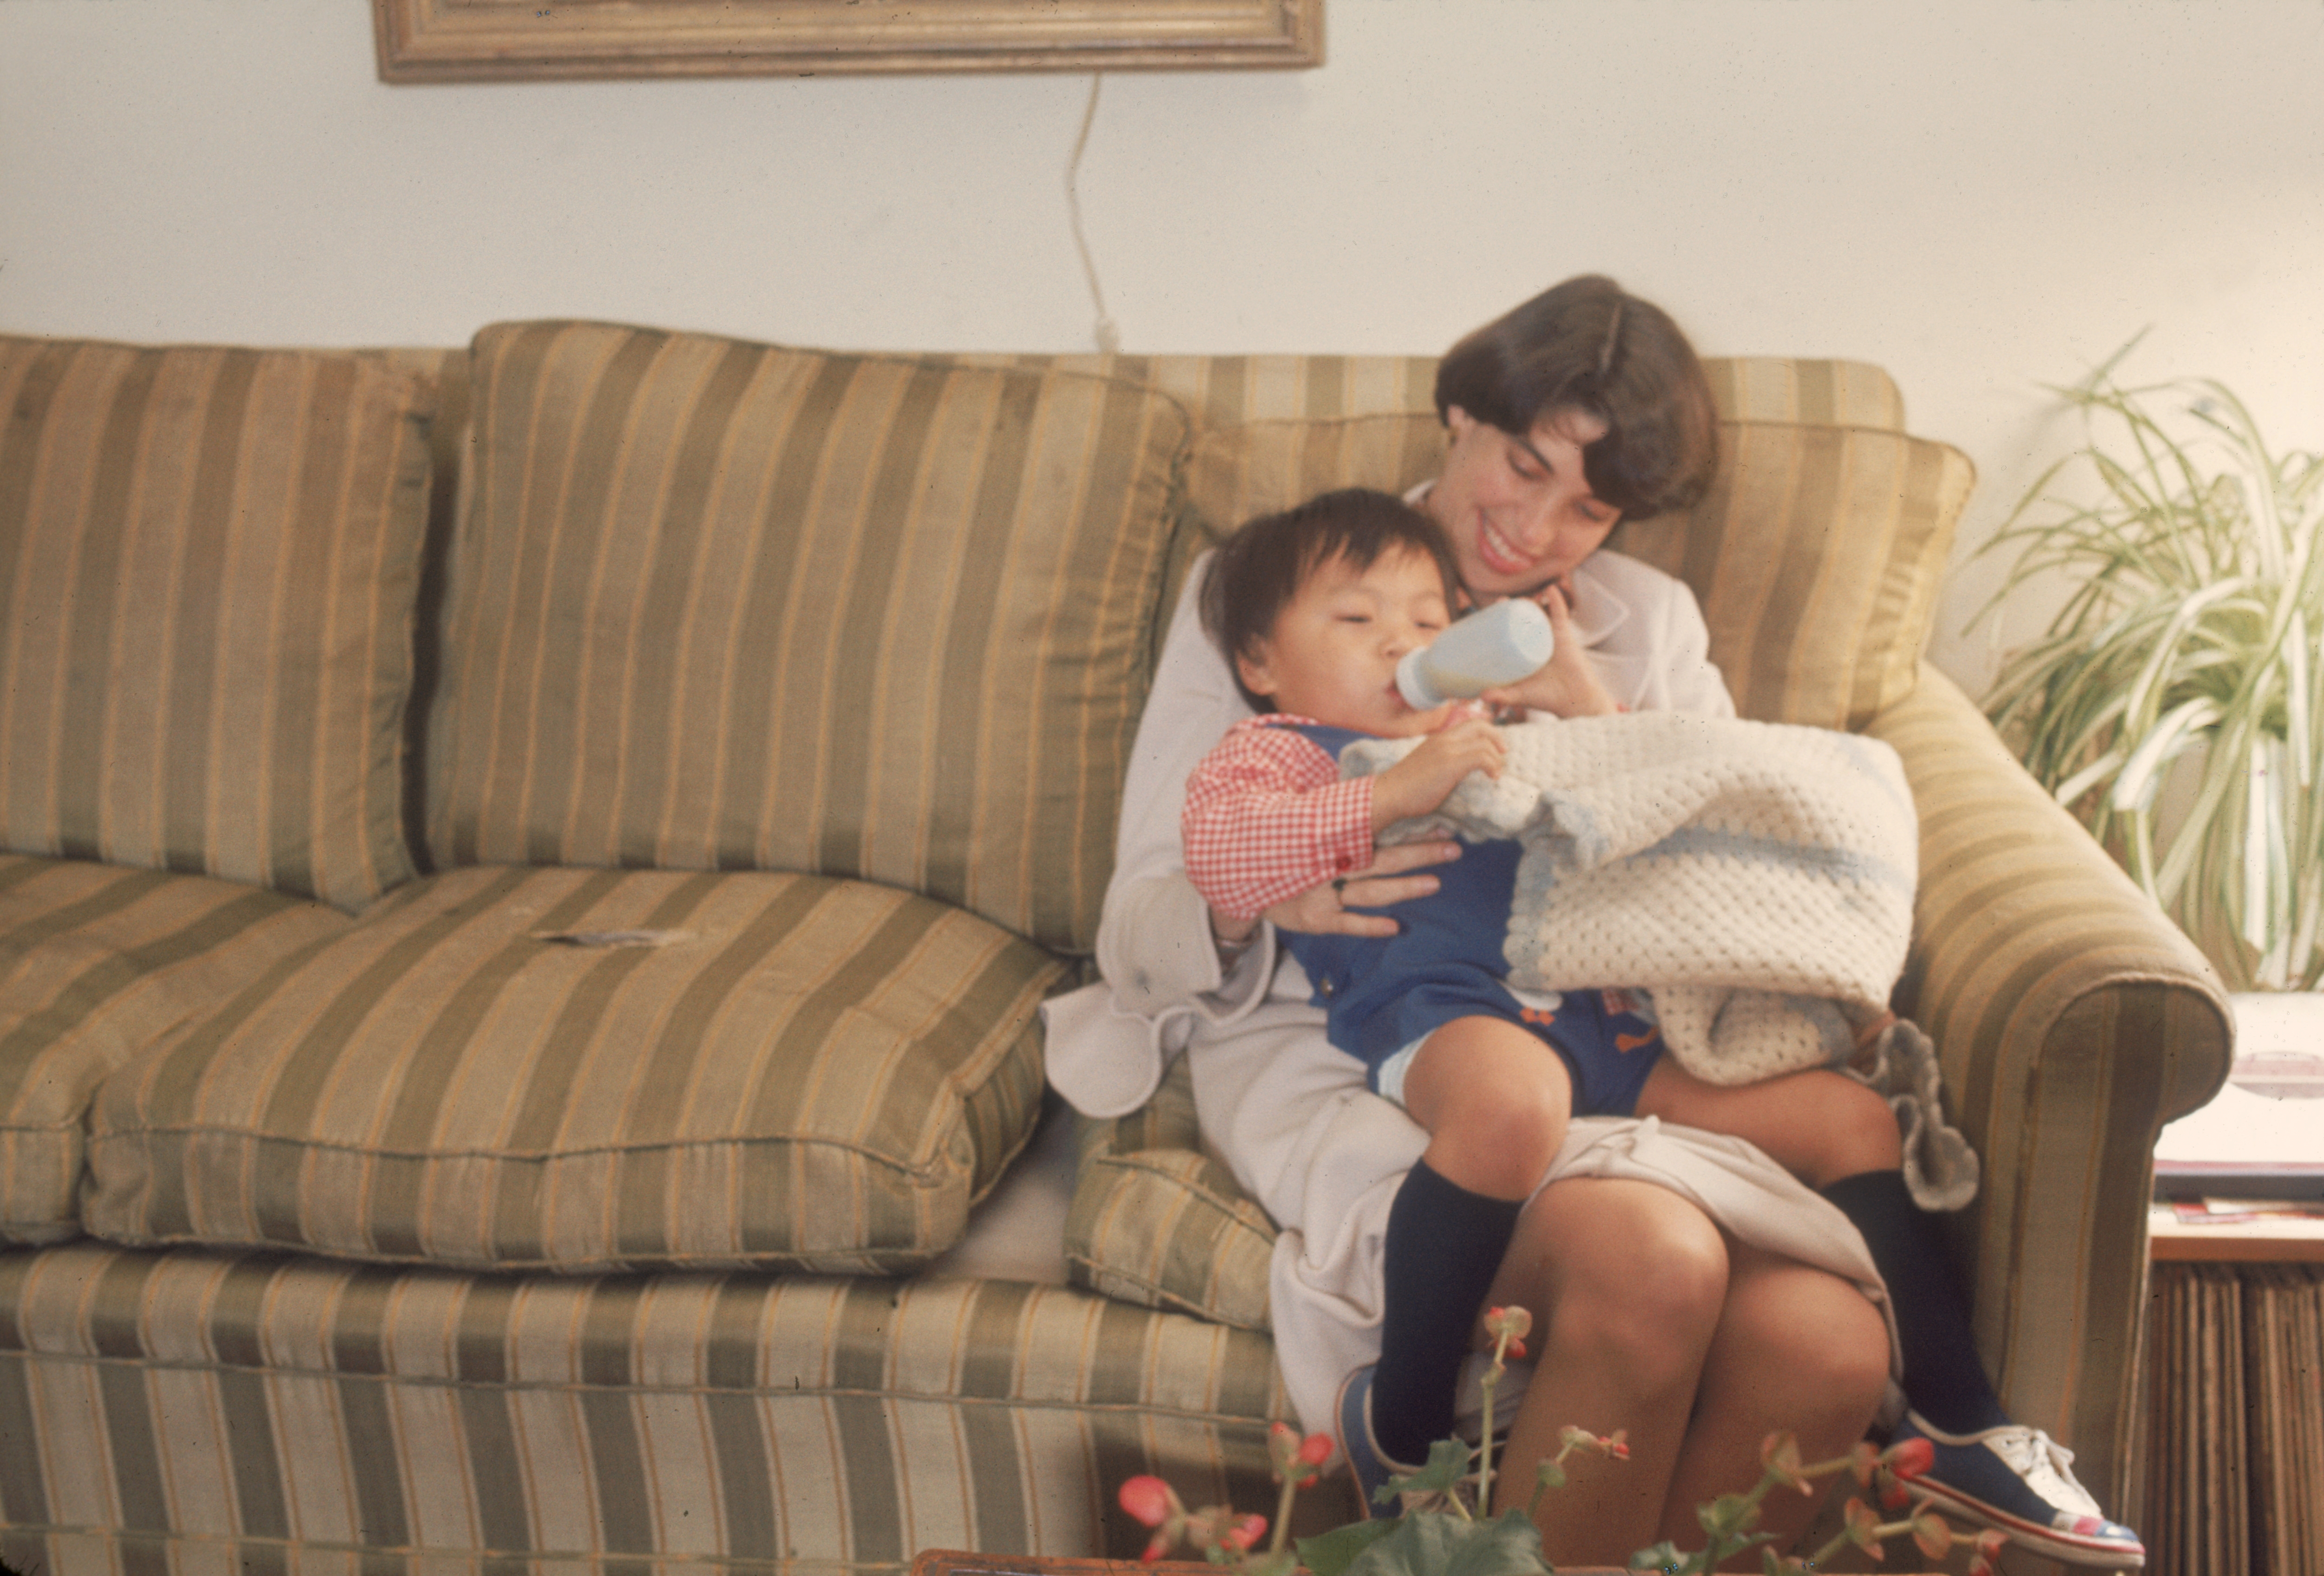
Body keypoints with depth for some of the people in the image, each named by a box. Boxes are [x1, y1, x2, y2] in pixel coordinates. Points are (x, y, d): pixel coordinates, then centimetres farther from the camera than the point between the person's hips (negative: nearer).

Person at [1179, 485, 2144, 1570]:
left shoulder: (1484, 744, 39)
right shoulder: (1278, 751, 17)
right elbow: (1220, 856, -9)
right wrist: (1397, 793, -13)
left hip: (1603, 1022, 8)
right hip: (1442, 1010, -8)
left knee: (1852, 1115, 4)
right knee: (1512, 1096, -44)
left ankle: (1957, 1426, 8)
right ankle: (1400, 1427, -32)